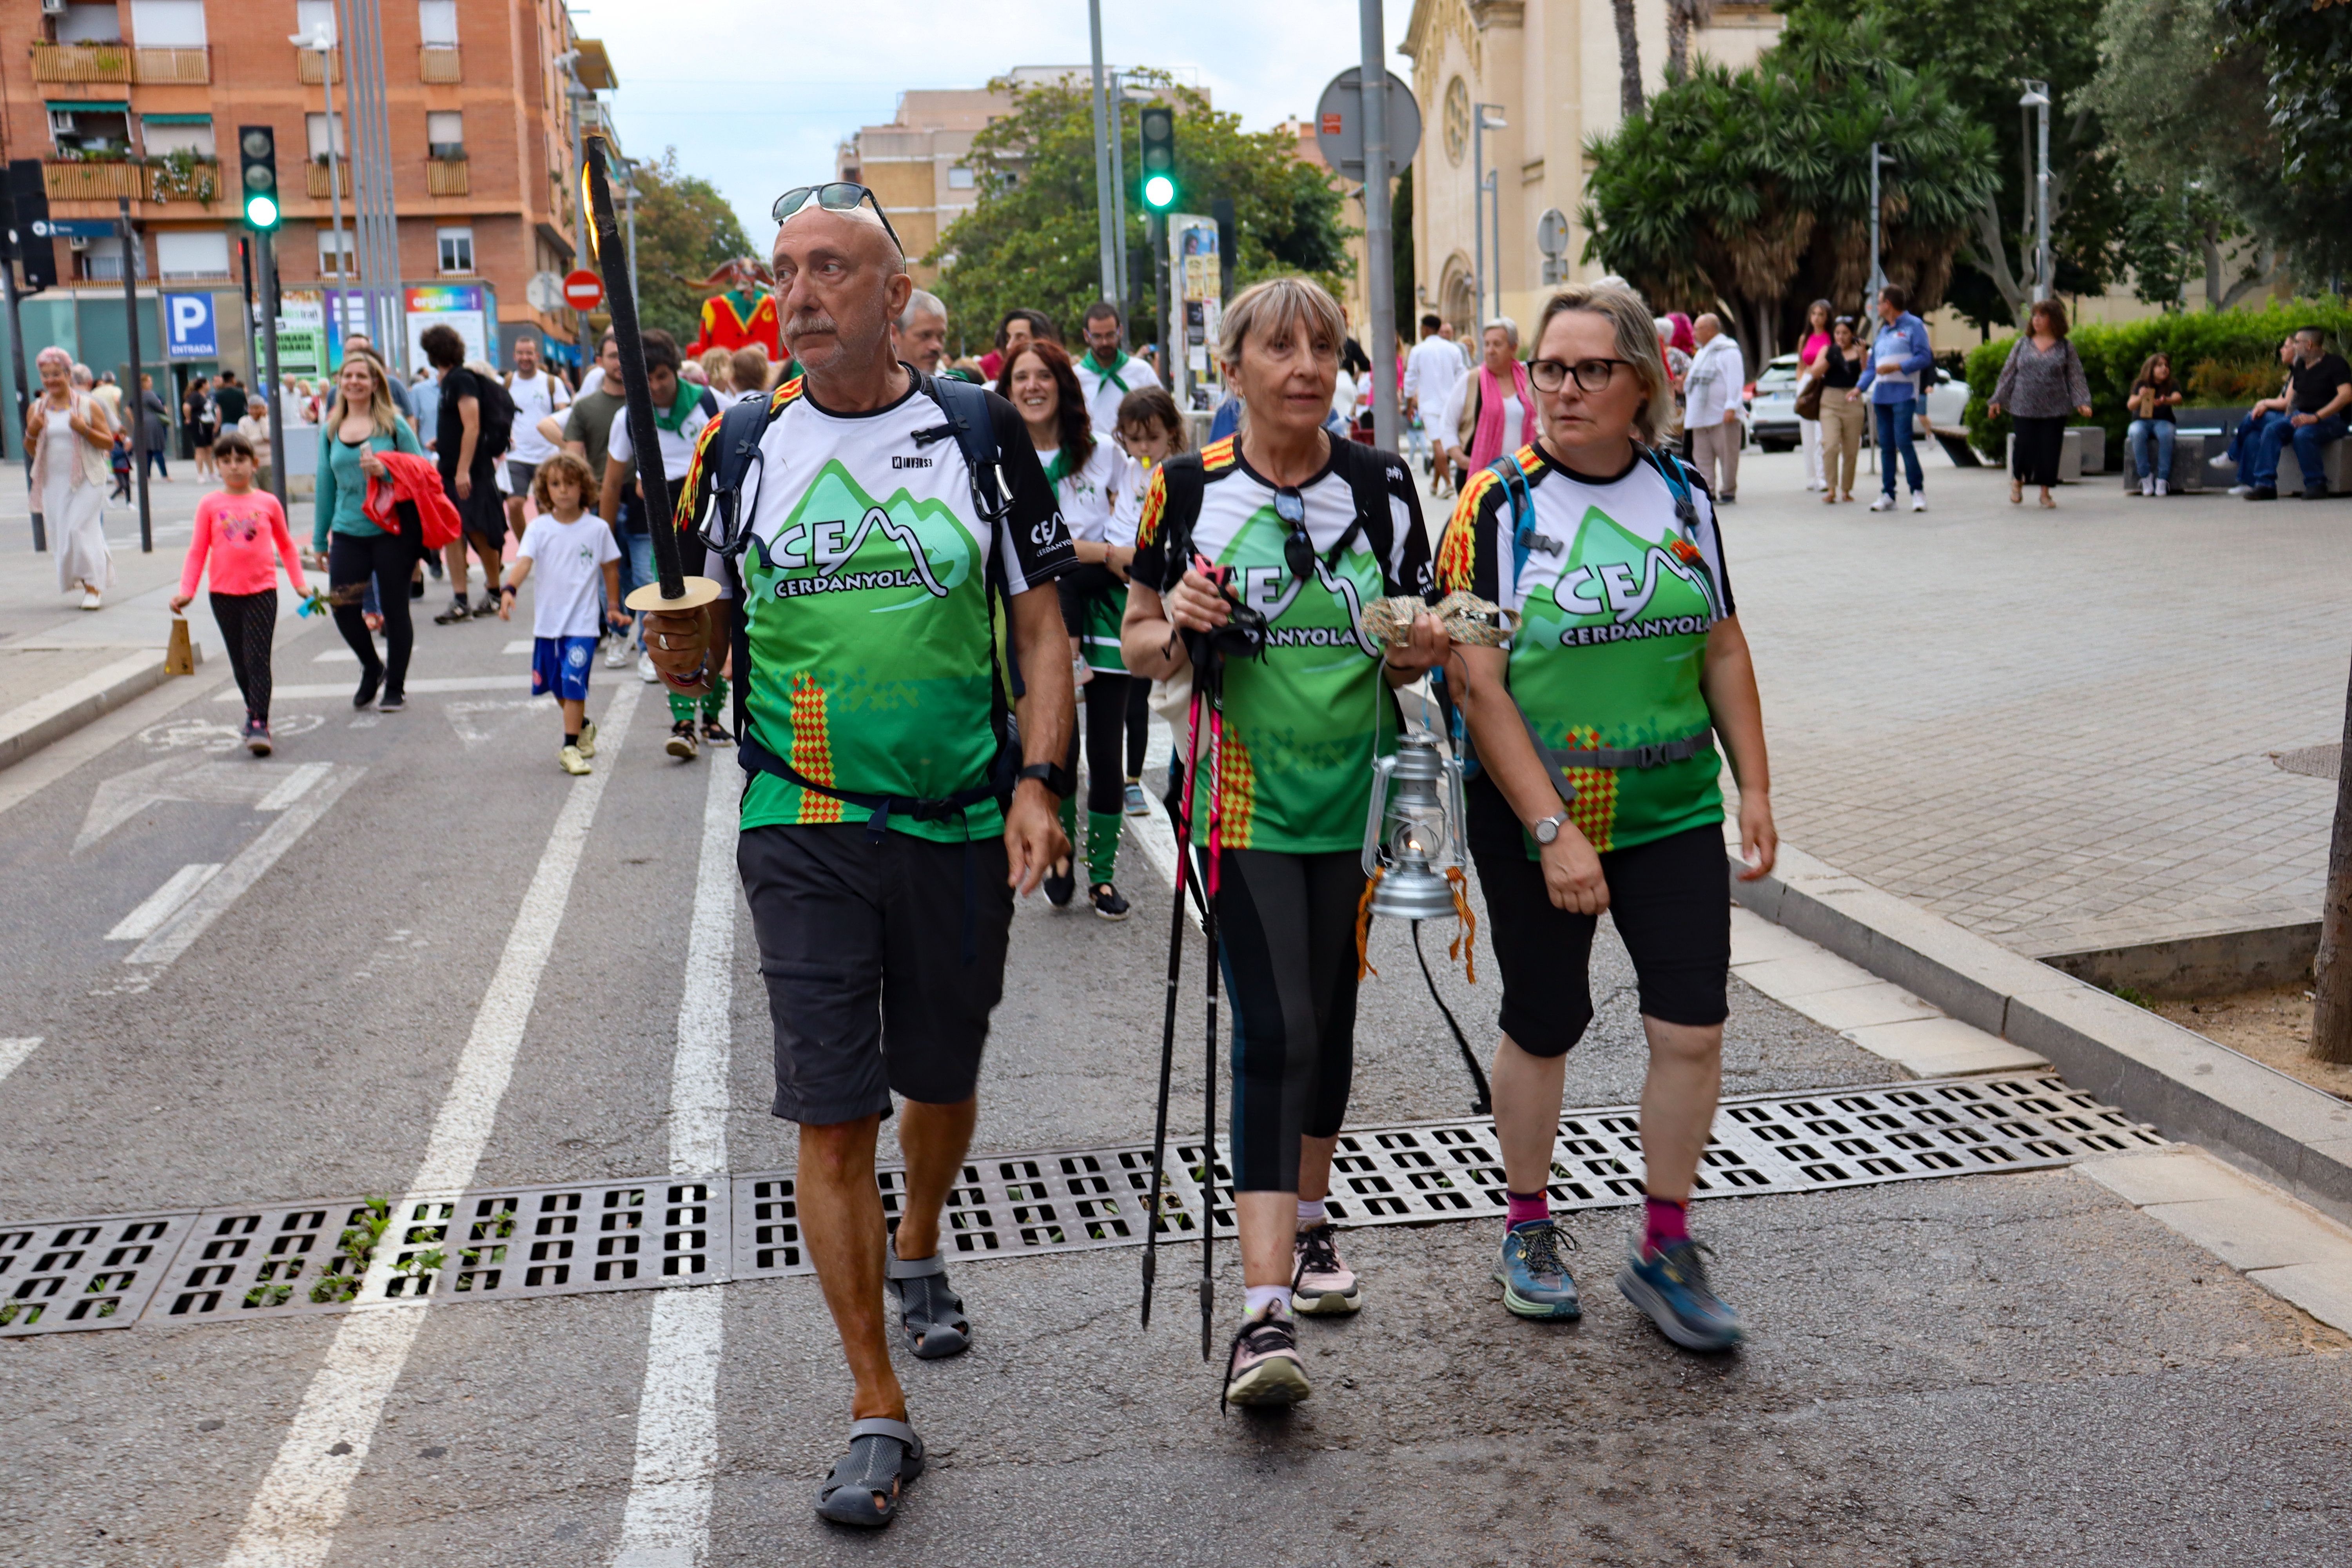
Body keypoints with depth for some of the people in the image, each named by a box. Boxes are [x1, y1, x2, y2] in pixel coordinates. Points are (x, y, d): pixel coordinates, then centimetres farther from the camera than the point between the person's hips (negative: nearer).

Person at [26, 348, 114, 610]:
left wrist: (84, 430, -19)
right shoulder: (37, 409, 8)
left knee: (81, 529, -13)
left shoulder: (88, 405, -3)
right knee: (61, 534, 5)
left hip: (87, 480, -4)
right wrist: (31, 432, -6)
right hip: (54, 481, 4)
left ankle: (93, 586, -4)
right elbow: (31, 451, 14)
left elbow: (109, 444, -3)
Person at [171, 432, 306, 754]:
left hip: (262, 591, -2)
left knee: (258, 659, -10)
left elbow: (286, 546, 15)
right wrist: (186, 591, -6)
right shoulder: (210, 505, 2)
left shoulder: (268, 503, 3)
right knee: (239, 661, 12)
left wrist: (298, 583, 12)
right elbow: (198, 550, 3)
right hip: (224, 594, 2)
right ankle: (253, 709, 31)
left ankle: (259, 725, -14)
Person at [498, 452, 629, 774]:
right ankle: (582, 727, 39)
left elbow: (610, 568, 11)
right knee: (556, 685, 15)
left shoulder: (597, 529, -1)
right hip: (547, 621, 3)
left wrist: (613, 607, 15)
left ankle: (571, 747, -8)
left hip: (583, 622, -3)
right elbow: (524, 561, -15)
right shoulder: (539, 528, -2)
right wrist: (509, 590, -33)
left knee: (574, 683, -12)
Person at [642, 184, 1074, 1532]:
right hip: (805, 829, 0)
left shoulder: (980, 431, 0)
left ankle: (920, 1253, 49)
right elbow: (704, 631, 11)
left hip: (963, 826, 1)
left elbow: (1042, 625, 1)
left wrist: (1037, 783, -10)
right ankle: (879, 1413, 5)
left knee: (941, 1080, 18)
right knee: (833, 1115, -5)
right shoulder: (744, 449, 4)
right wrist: (683, 650, -13)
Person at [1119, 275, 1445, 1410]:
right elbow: (1139, 644, 3)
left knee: (1330, 1020, 14)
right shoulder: (1190, 489, -3)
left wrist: (1418, 652, -10)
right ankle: (1264, 1310, -14)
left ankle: (1307, 1222, 38)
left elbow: (1408, 647, 13)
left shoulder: (1380, 484, 4)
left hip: (1358, 798, 4)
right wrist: (1177, 632, -19)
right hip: (1246, 799, -3)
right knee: (1274, 1031, -13)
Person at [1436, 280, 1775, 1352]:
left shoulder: (1682, 498, 4)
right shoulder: (1497, 506, -9)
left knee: (1692, 1028, -1)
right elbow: (1477, 683, -14)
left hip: (1675, 811, 3)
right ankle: (1529, 1228, 32)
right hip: (1532, 818, -3)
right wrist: (1553, 831, -19)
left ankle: (1664, 1251, 17)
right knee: (1543, 1025, 10)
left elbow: (1723, 650, 11)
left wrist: (1756, 788, 4)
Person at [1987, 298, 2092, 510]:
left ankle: (2045, 492, 13)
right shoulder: (2022, 345, 8)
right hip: (2023, 409, 0)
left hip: (2054, 412, 0)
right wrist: (1998, 400, 9)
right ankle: (2017, 481, 24)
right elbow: (2008, 373, 12)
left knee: (2050, 450, 0)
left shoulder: (2065, 348, 5)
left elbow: (2076, 377, 4)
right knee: (2024, 447, -4)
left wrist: (2082, 403, -6)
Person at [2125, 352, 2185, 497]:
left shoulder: (2172, 385, 1)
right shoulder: (2140, 384, -2)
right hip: (2141, 421, 0)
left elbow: (2178, 398, -21)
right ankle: (2145, 477, -29)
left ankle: (2162, 479, -32)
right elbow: (2131, 406, -15)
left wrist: (2166, 401, -45)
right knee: (2137, 433, -37)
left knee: (2166, 433, -36)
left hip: (2163, 421, 0)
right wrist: (2140, 398, -39)